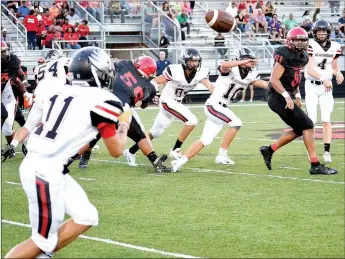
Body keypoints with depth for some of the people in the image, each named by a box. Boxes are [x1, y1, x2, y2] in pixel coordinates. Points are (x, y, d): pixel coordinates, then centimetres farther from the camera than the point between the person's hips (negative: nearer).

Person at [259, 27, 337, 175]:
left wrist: (297, 96, 15)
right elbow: (274, 79, -21)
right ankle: (315, 165, -10)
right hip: (279, 97, -10)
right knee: (307, 125, -11)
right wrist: (287, 96, -26)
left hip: (285, 97, 10)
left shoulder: (302, 57, 11)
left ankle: (269, 150, 23)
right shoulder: (285, 56, -16)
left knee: (298, 130, 14)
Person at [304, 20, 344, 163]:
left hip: (326, 87, 3)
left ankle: (327, 152, -1)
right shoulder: (311, 45, -12)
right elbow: (309, 69, -18)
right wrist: (323, 78, -31)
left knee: (326, 119, -3)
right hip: (311, 86, -3)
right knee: (312, 119, -4)